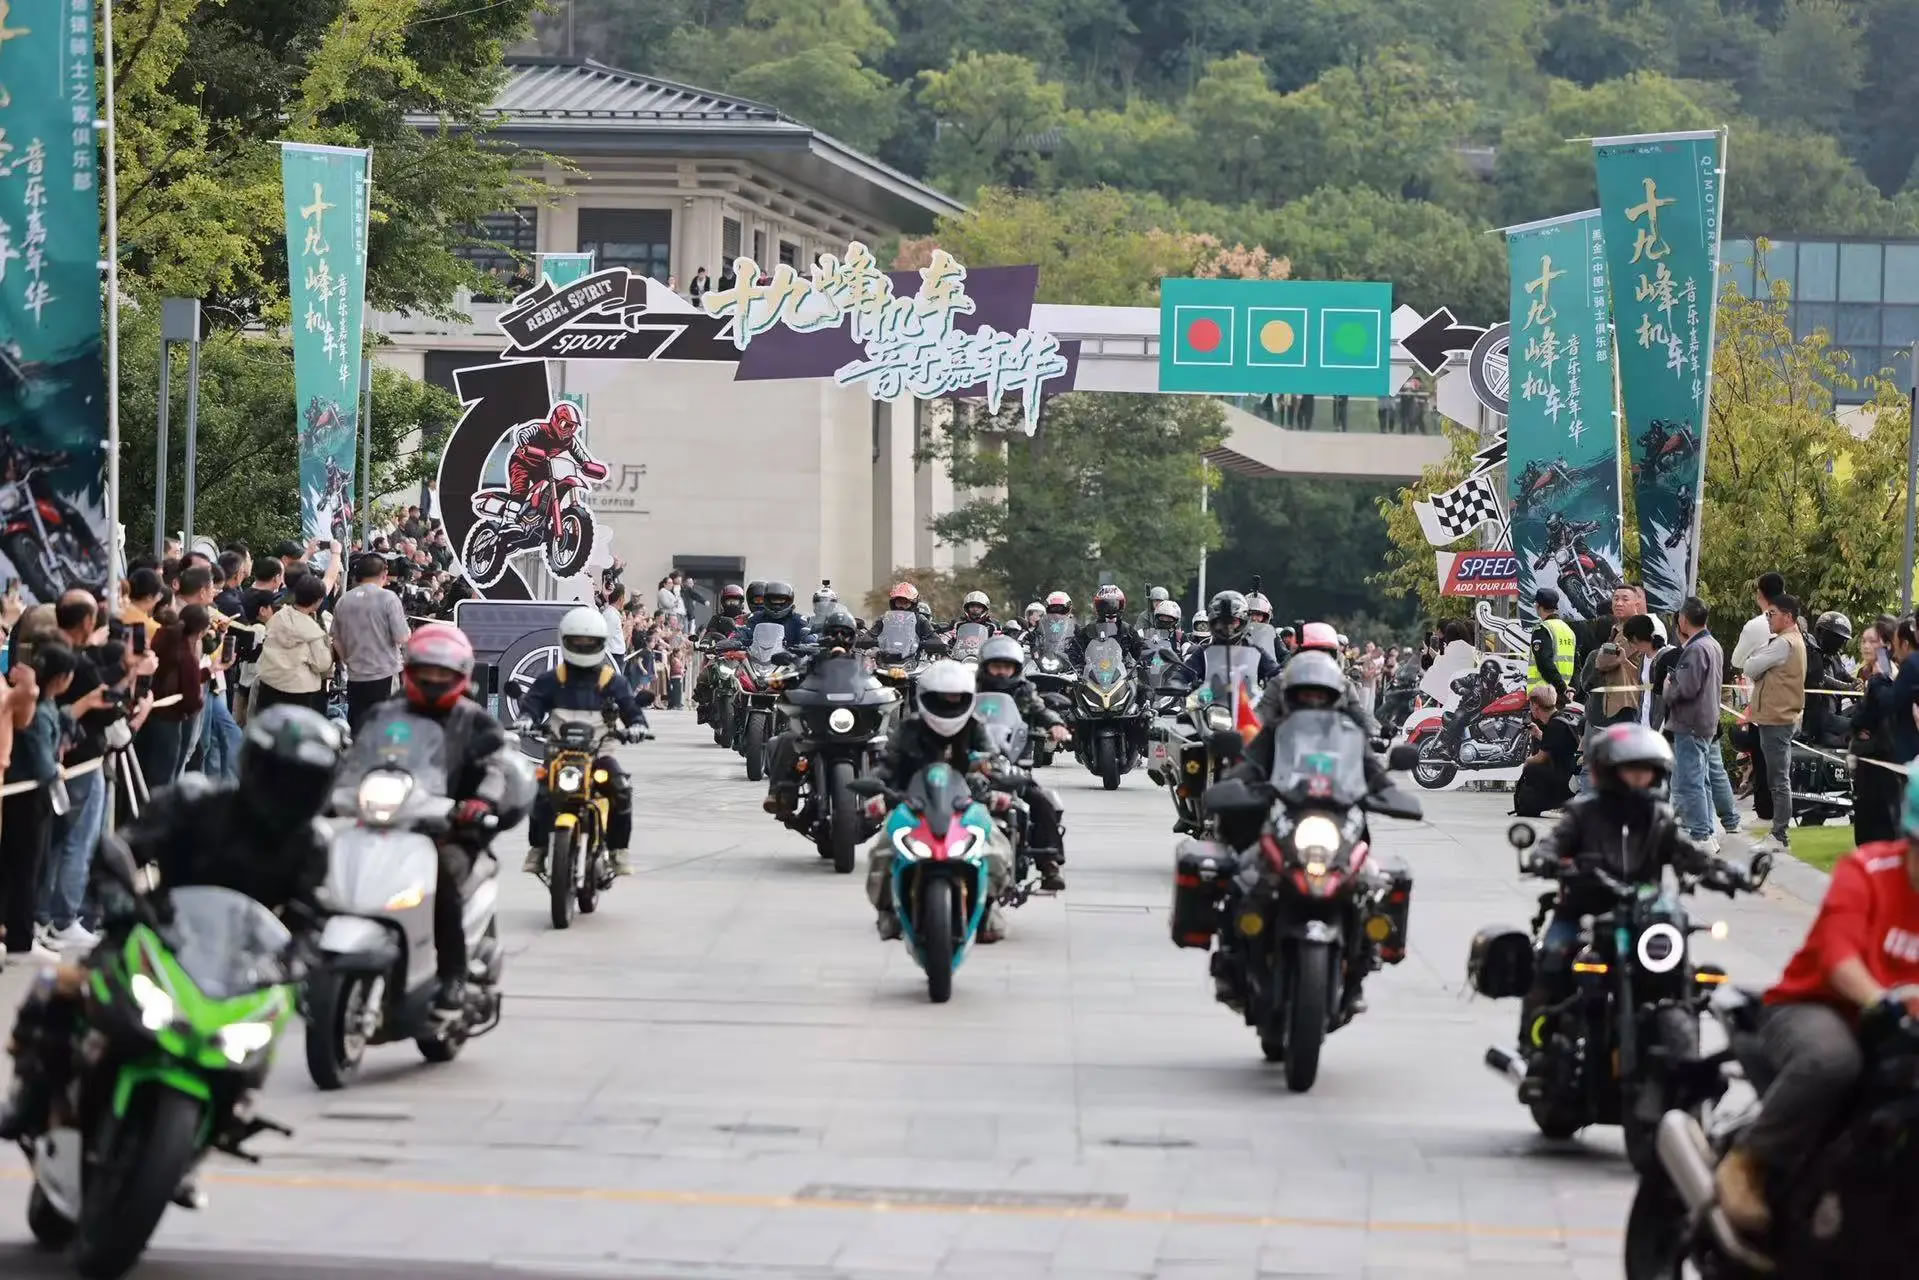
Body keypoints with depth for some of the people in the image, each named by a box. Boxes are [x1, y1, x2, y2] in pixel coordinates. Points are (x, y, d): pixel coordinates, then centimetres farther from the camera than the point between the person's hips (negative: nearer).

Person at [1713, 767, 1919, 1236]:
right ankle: (1746, 1163, -23)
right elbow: (1838, 950, -27)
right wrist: (1881, 1000, -47)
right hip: (1814, 1006, -6)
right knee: (1831, 1059, -40)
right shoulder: (1866, 870, -10)